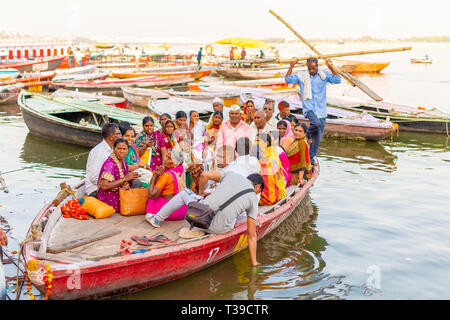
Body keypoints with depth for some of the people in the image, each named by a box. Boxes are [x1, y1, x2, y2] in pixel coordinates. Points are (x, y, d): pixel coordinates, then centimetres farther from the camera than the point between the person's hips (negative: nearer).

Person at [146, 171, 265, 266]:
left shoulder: (231, 174, 9)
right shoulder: (253, 199, 6)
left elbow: (204, 175, 3)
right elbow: (252, 235, 5)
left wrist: (201, 193, 22)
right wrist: (254, 263, 12)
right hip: (219, 230, 0)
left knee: (185, 192, 30)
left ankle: (157, 219, 39)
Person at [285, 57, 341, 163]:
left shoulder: (324, 75, 6)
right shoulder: (302, 77, 3)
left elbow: (337, 80, -4)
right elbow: (288, 79, -5)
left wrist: (330, 67, -11)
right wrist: (291, 66, -14)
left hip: (321, 110, 3)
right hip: (309, 108, -3)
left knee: (318, 137, 4)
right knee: (316, 123, -33)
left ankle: (312, 158, 17)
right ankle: (307, 135, -2)